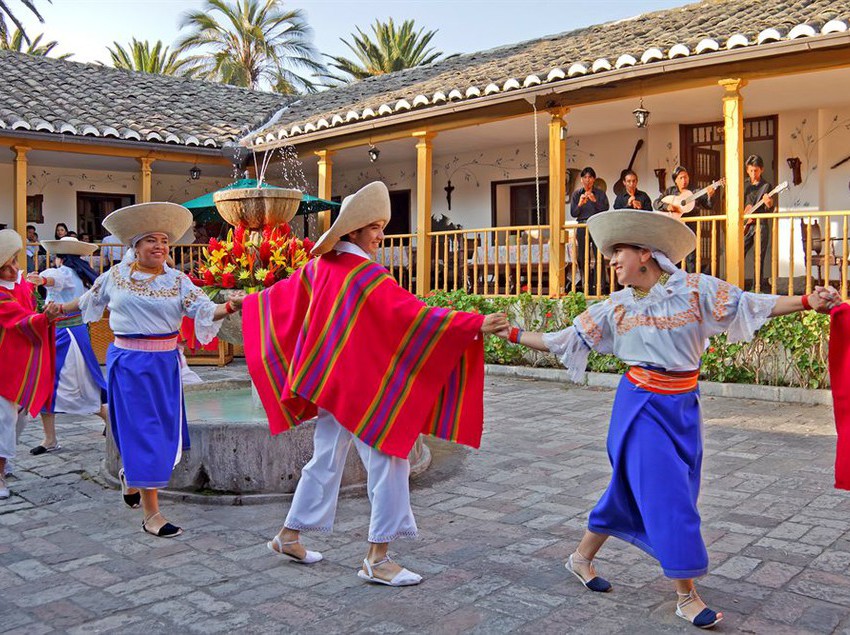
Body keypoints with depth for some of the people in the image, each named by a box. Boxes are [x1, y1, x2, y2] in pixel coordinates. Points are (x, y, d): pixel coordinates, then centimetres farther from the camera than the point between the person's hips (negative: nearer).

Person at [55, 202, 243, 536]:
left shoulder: (177, 280, 1)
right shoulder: (116, 275, 2)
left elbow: (204, 310, -10)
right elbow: (91, 298, 21)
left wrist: (229, 307, -28)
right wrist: (63, 308, 32)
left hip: (165, 363, 2)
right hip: (129, 363, -2)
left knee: (163, 429, 12)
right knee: (143, 432, -5)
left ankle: (130, 475, 43)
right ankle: (151, 514, 0)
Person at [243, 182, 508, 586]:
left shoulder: (321, 266, 7)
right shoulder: (366, 276, -18)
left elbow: (282, 294, 22)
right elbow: (416, 315, -26)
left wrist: (243, 303, 43)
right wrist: (477, 324, -29)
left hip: (331, 383, 9)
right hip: (362, 386, -9)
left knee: (326, 460, 19)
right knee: (388, 463, -1)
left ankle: (289, 536, 31)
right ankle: (377, 560, 5)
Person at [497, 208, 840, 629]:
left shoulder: (694, 289, -4)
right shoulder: (616, 306, 0)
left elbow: (749, 305, -8)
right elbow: (568, 340, 5)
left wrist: (808, 302, -20)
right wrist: (514, 334, 1)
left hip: (683, 408, 2)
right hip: (641, 406, -1)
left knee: (633, 489, 11)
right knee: (668, 496, -7)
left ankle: (582, 558, 32)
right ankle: (686, 596, 7)